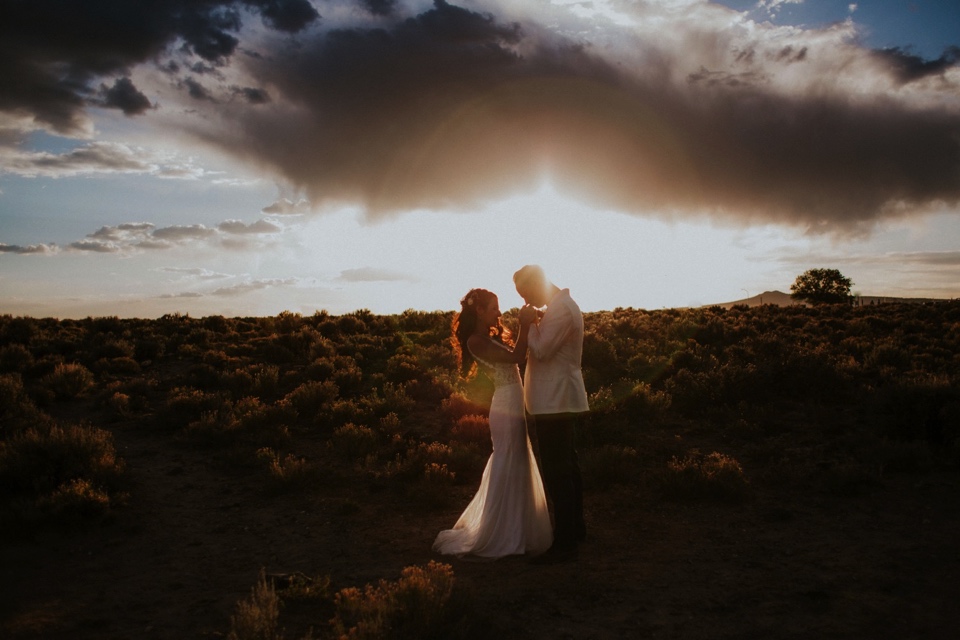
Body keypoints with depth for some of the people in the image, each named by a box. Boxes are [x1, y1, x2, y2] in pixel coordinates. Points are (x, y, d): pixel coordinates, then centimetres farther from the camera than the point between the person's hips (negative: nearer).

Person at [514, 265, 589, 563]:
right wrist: (534, 323, 1)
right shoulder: (562, 304, 15)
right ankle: (575, 528, 33)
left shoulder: (560, 309, -18)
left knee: (556, 472, -6)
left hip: (555, 404, -11)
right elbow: (542, 348, 16)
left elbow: (541, 350, -21)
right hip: (562, 401, 11)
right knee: (567, 467, 20)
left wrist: (529, 324, -8)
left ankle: (564, 543, 0)